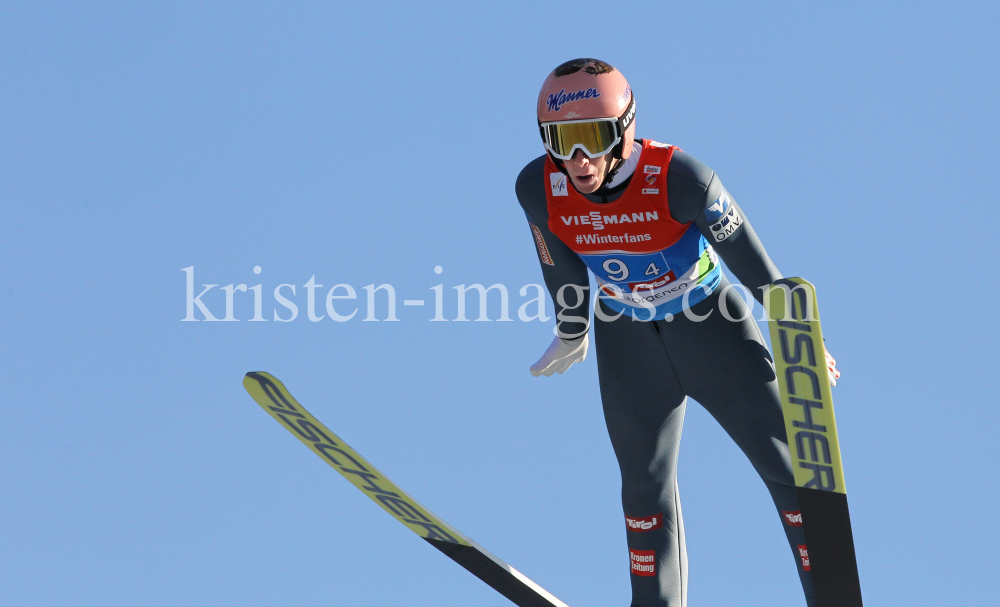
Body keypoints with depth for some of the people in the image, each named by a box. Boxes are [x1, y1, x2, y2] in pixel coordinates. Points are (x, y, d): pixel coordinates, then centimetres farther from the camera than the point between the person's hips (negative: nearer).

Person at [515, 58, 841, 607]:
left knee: (788, 466, 0)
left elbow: (750, 259, -17)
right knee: (645, 485, 11)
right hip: (625, 340, 3)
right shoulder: (537, 189, -22)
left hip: (710, 324, -3)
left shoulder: (677, 177, -32)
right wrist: (570, 334, 15)